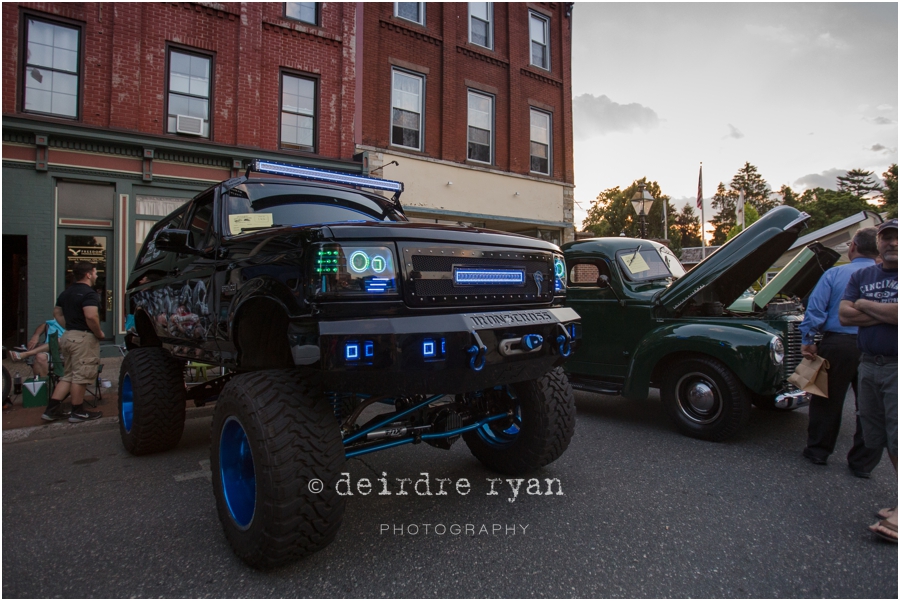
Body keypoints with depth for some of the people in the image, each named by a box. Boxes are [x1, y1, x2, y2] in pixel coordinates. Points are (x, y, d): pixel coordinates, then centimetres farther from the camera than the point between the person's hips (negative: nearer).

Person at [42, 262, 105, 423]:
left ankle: (52, 409, 13)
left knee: (68, 375, 16)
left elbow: (57, 313, 23)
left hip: (68, 336, 9)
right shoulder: (89, 293, -15)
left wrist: (70, 328, 18)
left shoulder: (66, 292, 15)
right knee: (81, 376, -2)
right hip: (84, 338, -9)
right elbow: (91, 317, -26)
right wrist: (99, 334, -13)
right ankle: (78, 412, 5)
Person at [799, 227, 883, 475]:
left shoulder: (834, 274, -3)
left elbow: (815, 310, -10)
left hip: (838, 344, -1)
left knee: (827, 401, 12)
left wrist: (807, 341, -4)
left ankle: (818, 450, 23)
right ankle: (863, 463, 19)